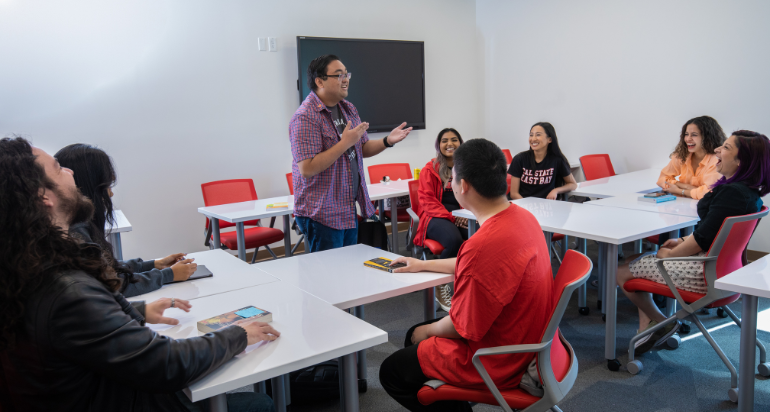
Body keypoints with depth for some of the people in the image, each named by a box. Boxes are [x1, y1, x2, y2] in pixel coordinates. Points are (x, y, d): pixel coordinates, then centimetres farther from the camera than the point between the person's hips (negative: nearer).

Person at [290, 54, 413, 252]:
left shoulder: (348, 109, 10)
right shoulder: (305, 117, -17)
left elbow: (363, 149, 17)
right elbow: (307, 169, -24)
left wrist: (387, 141, -2)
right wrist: (345, 143, -24)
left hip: (350, 210, 8)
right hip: (322, 215, -8)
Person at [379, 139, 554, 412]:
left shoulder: (485, 244, -35)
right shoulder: (523, 216, -5)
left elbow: (462, 328, -23)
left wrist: (427, 331, -1)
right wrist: (424, 264, 23)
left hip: (496, 363, -9)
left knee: (391, 372, 8)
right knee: (413, 336, 24)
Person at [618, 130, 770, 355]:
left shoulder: (732, 193, -26)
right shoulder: (749, 193, 6)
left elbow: (703, 239, -23)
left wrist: (670, 254, -9)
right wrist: (682, 241, 9)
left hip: (705, 273, -11)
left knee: (622, 272, -2)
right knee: (640, 260, 22)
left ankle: (660, 322, 19)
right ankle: (647, 328, 19)